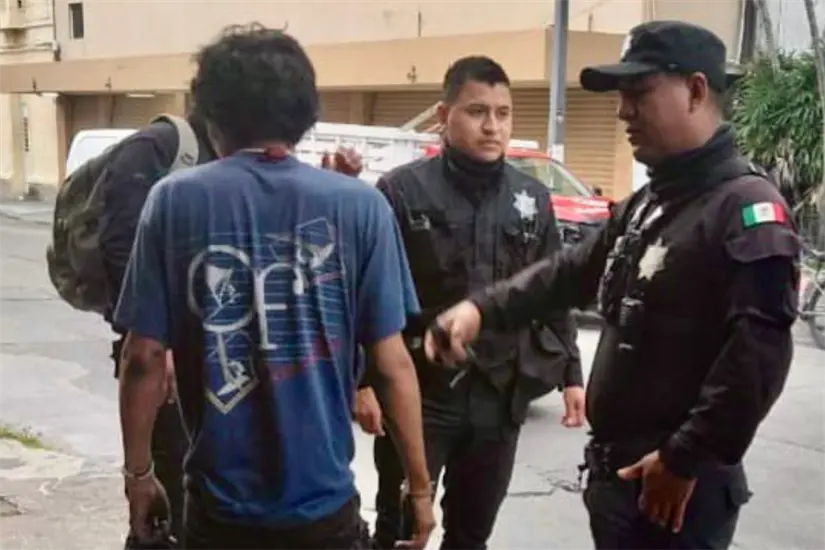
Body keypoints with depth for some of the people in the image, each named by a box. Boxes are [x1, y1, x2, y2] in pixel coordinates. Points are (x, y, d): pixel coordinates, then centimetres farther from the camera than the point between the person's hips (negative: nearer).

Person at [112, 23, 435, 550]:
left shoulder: (174, 199, -7)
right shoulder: (361, 204, -8)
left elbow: (144, 358, -6)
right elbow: (392, 362, -8)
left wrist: (138, 472, 7)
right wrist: (420, 483, 3)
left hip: (220, 506, 1)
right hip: (324, 502, 0)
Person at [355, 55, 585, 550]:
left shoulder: (533, 199, 7)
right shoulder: (403, 190, -7)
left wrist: (570, 374, 9)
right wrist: (362, 379, -11)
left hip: (501, 396, 4)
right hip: (417, 391, -4)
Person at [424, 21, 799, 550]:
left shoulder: (747, 206, -16)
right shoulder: (644, 205, 13)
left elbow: (760, 352, -24)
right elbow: (571, 271, 15)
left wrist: (687, 460, -22)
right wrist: (484, 307, 0)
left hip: (676, 483, -9)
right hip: (614, 467, 9)